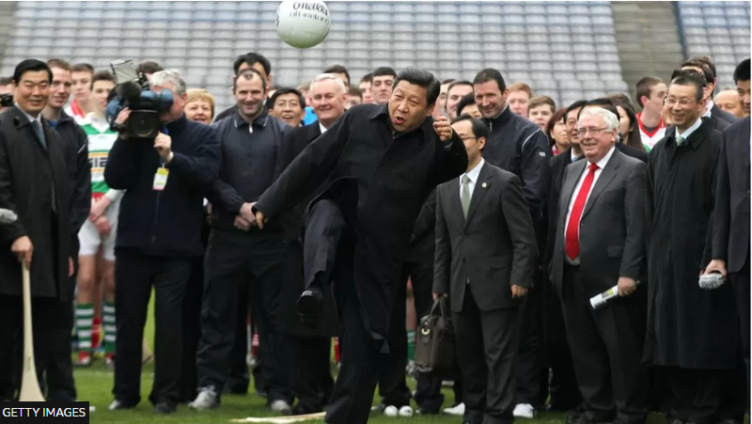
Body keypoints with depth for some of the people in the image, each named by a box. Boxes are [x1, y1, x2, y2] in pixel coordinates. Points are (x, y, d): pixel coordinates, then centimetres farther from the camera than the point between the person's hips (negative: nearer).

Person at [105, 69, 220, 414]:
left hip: (176, 246, -2)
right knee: (128, 318, 7)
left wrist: (170, 155, -24)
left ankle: (166, 395, 5)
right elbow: (115, 179, -1)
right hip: (133, 241, 2)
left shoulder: (202, 135, 3)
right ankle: (125, 392, 17)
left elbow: (206, 174, -13)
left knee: (169, 320, -2)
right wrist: (125, 138, -11)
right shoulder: (138, 131, 7)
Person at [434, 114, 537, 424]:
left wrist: (520, 278, -15)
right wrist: (440, 284, 9)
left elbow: (524, 237, -8)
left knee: (499, 355, -3)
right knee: (468, 355, 11)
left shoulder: (504, 183, -6)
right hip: (461, 288, 6)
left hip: (497, 285, -6)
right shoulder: (445, 187, 12)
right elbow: (443, 241, 14)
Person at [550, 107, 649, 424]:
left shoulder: (631, 170, -5)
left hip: (610, 276, -7)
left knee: (622, 349, -1)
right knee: (583, 348, 13)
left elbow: (636, 228, -12)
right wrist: (556, 264, 13)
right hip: (571, 276, 7)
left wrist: (628, 273, -18)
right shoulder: (572, 171, 17)